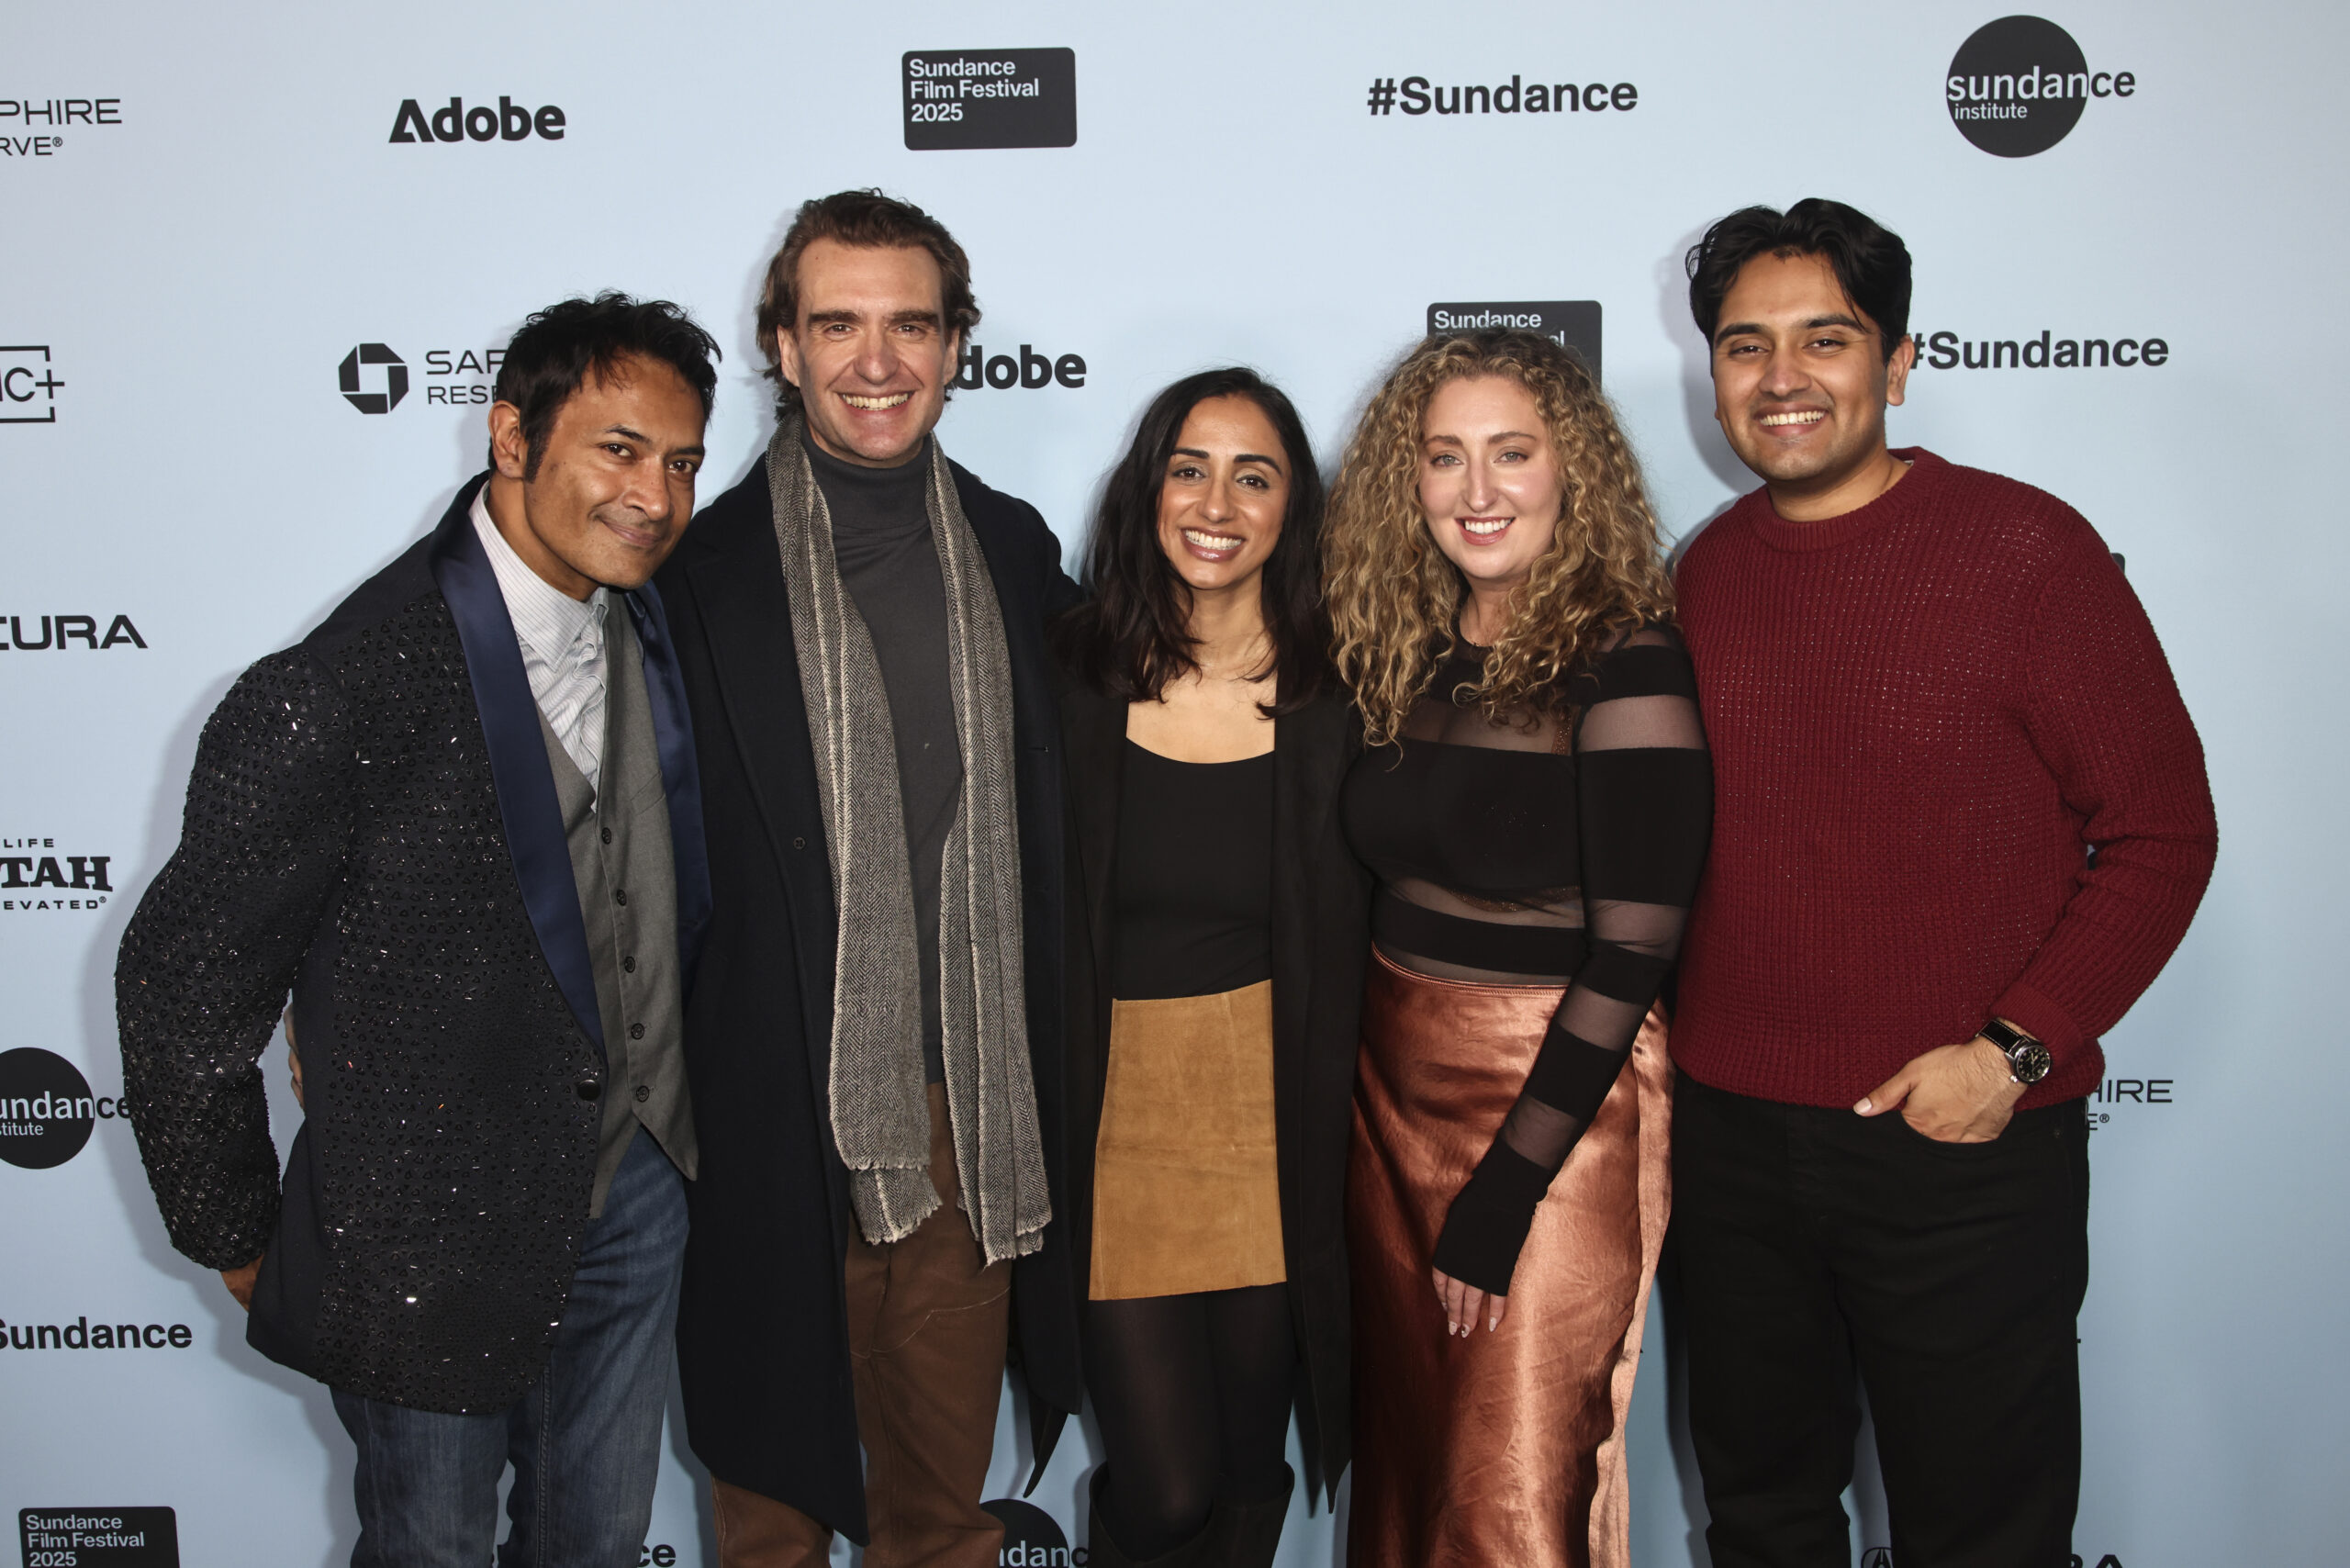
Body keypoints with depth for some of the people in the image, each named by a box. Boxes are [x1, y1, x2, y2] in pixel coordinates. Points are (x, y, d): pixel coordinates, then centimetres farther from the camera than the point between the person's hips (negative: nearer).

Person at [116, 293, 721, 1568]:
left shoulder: (653, 628, -3)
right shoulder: (332, 700, -24)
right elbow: (184, 982, -14)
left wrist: (669, 1111, 10)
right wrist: (239, 1240, -5)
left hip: (638, 1186, 6)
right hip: (430, 1232, -5)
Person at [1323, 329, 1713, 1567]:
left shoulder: (1623, 666, -14)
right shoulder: (1409, 657, 5)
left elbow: (1630, 956, -17)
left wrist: (1503, 1193, -17)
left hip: (1556, 1105, -6)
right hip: (1393, 1090, 6)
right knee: (1403, 1458, 18)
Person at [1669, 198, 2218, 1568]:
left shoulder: (2025, 548, -10)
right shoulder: (1707, 574, 4)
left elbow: (2163, 831, -8)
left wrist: (2014, 1050, -15)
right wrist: (1663, 1025, 3)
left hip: (1963, 1147, -4)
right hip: (1727, 1133, 4)